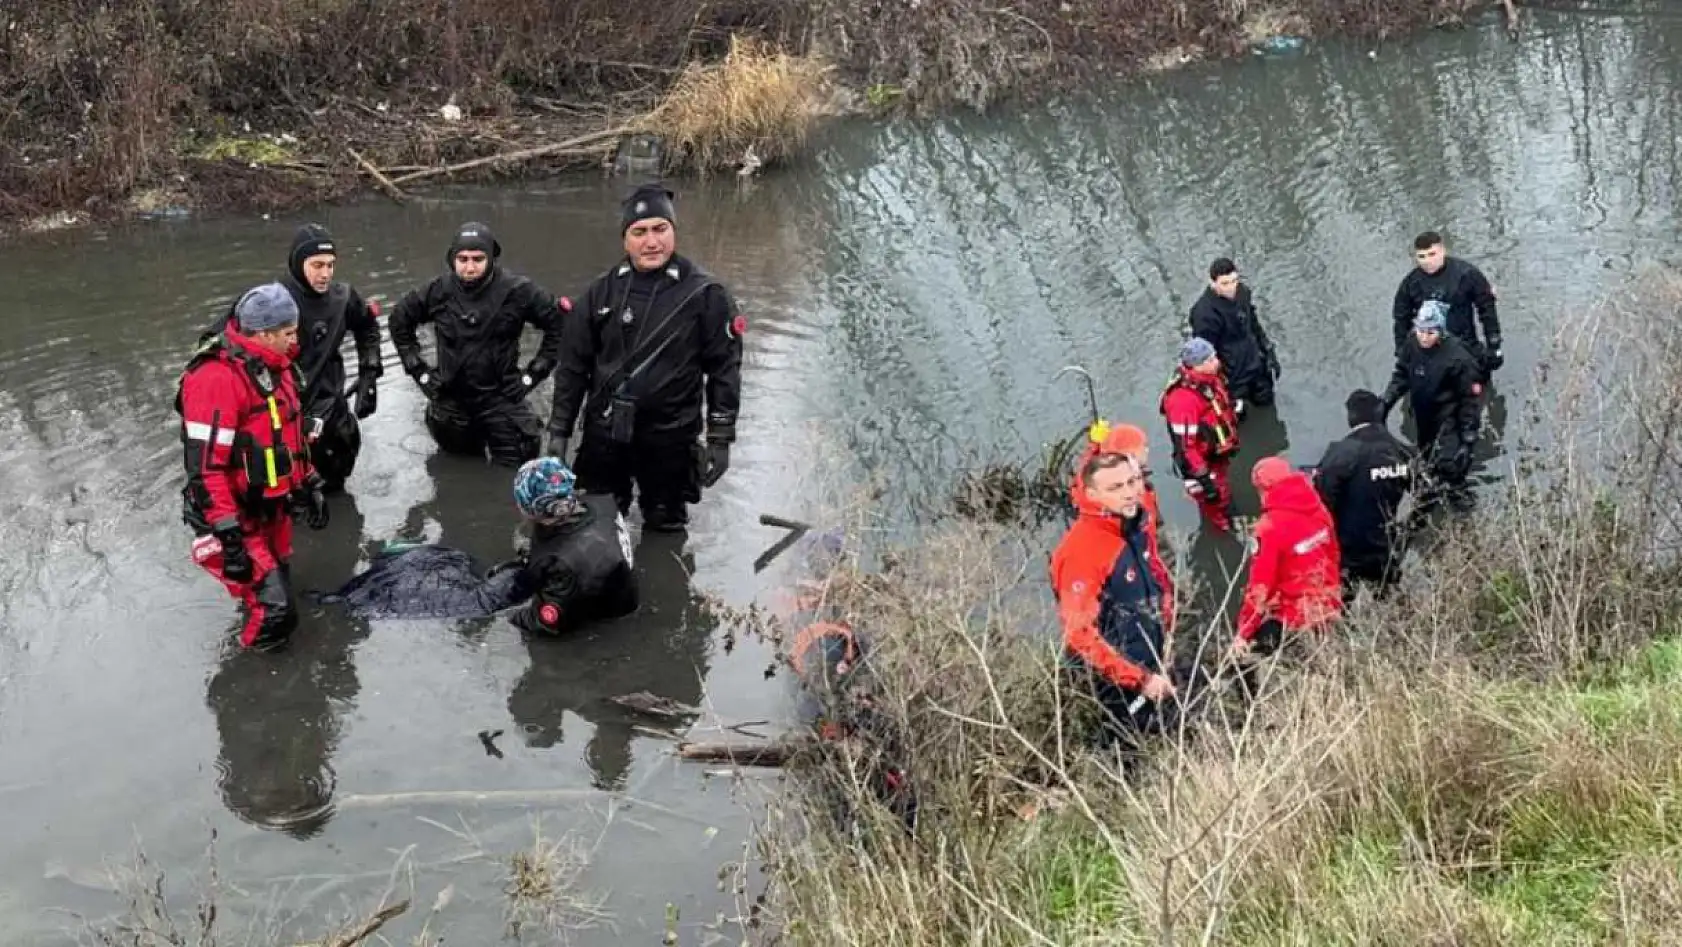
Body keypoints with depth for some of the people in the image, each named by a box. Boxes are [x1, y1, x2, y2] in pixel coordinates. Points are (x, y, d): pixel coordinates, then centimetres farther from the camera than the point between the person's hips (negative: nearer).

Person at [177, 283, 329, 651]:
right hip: (237, 521, -9)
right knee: (273, 613, -16)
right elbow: (205, 467, -25)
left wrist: (310, 486, 21)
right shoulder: (217, 379, -24)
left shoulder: (277, 365, 6)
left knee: (279, 589, 19)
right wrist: (230, 540, -26)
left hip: (273, 510, 9)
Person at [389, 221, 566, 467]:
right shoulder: (438, 292, -4)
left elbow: (559, 323, -3)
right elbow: (400, 321, 13)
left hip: (503, 402, -3)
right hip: (451, 405, 3)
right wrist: (418, 370, 8)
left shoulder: (516, 291, -13)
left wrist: (534, 373, -4)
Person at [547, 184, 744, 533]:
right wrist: (559, 431, 7)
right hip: (603, 435, 3)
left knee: (665, 528, 10)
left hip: (670, 439, -3)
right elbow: (573, 365, 8)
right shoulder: (602, 291, 3)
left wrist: (720, 439, -6)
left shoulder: (705, 295, -6)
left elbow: (724, 370, -4)